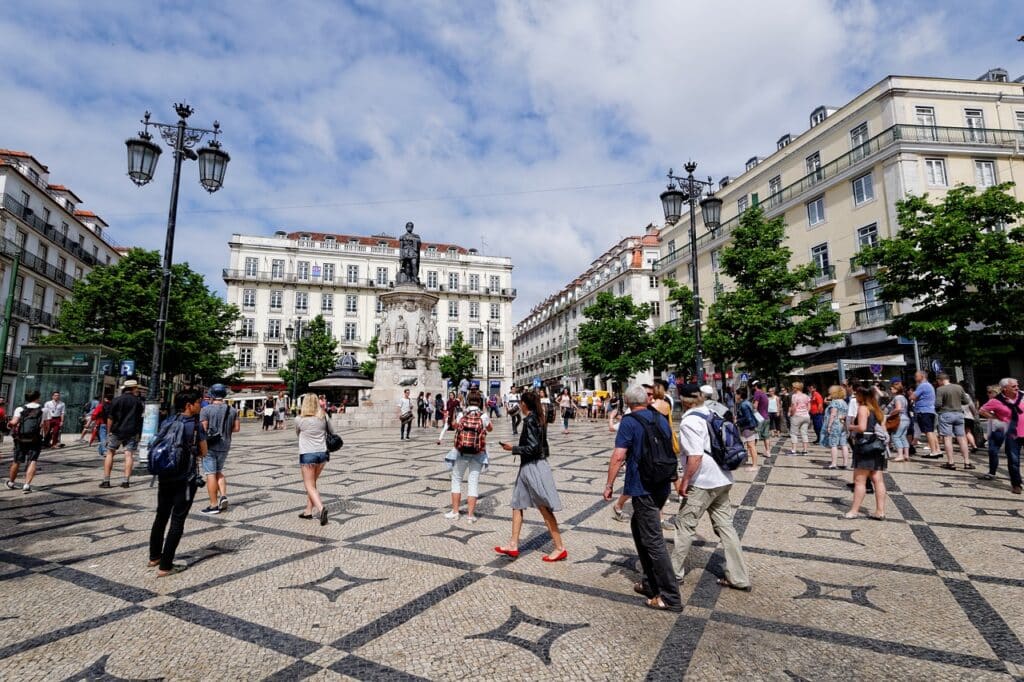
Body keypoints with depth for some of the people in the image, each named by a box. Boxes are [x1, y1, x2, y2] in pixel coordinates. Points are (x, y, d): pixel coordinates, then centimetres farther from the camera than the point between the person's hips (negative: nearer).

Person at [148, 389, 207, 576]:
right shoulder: (196, 425, -14)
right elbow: (203, 452, -7)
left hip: (165, 475, 6)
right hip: (185, 478, -6)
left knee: (161, 515, 20)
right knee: (177, 520, 2)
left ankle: (154, 556, 34)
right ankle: (165, 566, 6)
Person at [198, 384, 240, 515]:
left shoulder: (206, 409, -10)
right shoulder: (232, 410, 3)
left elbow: (203, 429, -15)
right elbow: (237, 428, 3)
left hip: (210, 446, -4)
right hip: (225, 446, 5)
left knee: (210, 474, 2)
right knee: (219, 472, 21)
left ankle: (214, 505, 5)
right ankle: (223, 496, 5)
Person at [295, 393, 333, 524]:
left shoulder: (299, 419, -7)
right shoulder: (323, 417, -1)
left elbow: (297, 434, 12)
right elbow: (331, 432, 12)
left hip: (307, 454, -4)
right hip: (322, 453, 4)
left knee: (309, 486, 2)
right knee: (311, 483, 20)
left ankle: (321, 507, -19)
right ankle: (309, 510, 25)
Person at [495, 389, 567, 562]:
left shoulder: (530, 420, -18)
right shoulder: (538, 419, 10)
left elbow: (532, 447, -23)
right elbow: (539, 444, 15)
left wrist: (513, 449, -13)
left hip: (532, 468, -10)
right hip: (529, 467, 10)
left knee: (544, 509, -1)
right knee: (517, 504, 14)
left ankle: (560, 548, 9)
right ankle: (513, 545, 22)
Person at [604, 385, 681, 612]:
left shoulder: (629, 422, -12)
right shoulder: (662, 419, 9)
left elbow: (618, 456, -18)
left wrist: (609, 484, -9)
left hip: (643, 488, -8)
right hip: (662, 486, 8)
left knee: (653, 540, 0)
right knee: (638, 527, 22)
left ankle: (670, 597, 7)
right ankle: (650, 583, 28)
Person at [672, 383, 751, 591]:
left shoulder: (689, 422, -18)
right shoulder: (712, 415, 8)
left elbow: (695, 456, -24)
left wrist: (684, 481, -15)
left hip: (702, 483, -8)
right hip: (723, 480, 8)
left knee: (685, 525, 7)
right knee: (725, 526, 14)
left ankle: (675, 571, 19)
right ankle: (738, 578, 18)